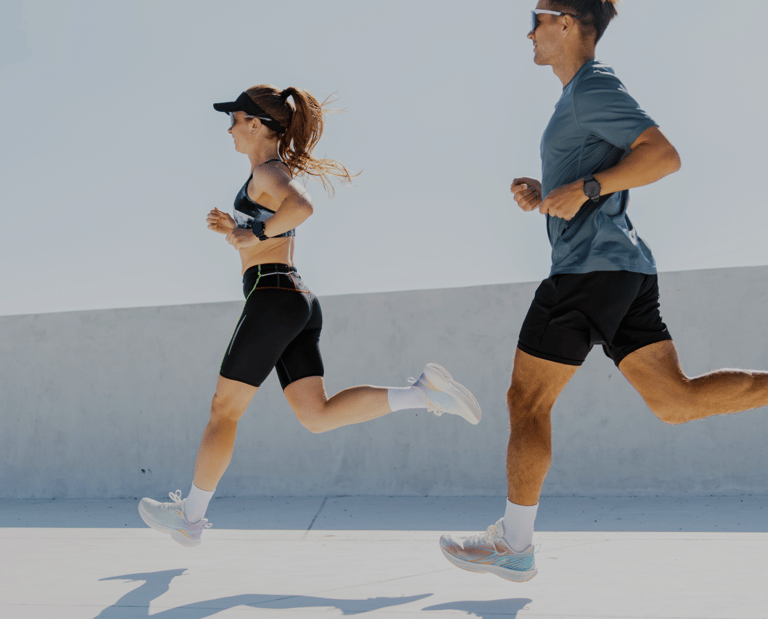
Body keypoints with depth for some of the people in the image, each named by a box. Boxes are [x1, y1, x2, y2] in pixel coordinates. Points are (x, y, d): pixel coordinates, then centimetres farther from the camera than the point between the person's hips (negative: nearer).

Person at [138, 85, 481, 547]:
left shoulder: (267, 171, -7)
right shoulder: (281, 173, 22)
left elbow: (302, 207, -30)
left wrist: (254, 234, -17)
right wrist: (233, 229, 13)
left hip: (272, 298, -9)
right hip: (300, 302, 9)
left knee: (224, 409, 3)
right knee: (317, 416, 1)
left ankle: (190, 517, 15)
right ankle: (423, 392, -10)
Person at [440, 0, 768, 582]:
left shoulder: (594, 86, -8)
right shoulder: (585, 95, 22)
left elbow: (664, 155, -18)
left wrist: (585, 187, -22)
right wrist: (544, 193, 13)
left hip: (591, 266, -10)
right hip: (626, 269, 10)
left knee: (527, 402, 0)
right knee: (675, 400, 4)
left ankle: (513, 545, 8)